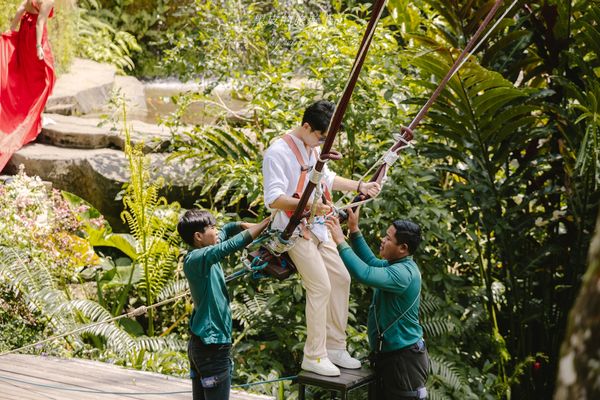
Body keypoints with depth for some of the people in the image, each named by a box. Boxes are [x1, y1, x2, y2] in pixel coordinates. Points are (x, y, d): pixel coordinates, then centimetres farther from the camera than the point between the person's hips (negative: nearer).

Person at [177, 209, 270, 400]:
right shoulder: (196, 258, -18)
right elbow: (231, 245, -32)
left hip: (200, 343, 10)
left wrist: (244, 225, 3)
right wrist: (267, 222, -29)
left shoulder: (204, 254, 8)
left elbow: (226, 231, 24)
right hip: (211, 346, -10)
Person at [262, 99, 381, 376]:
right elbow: (273, 199, -26)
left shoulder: (313, 148, 9)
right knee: (321, 286, -13)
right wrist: (309, 205, -38)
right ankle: (314, 357, -3)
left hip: (318, 229, 9)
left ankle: (334, 347, 19)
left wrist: (360, 186, 17)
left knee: (341, 278, 8)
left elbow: (327, 178, 27)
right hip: (295, 231, -9)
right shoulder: (279, 152, -19)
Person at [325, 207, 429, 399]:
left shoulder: (403, 273, -24)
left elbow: (365, 274, -37)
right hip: (388, 354, 10)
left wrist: (341, 241, -29)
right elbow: (372, 263, 23)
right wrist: (354, 230, 14)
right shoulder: (398, 264, 8)